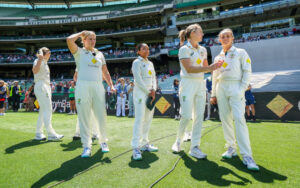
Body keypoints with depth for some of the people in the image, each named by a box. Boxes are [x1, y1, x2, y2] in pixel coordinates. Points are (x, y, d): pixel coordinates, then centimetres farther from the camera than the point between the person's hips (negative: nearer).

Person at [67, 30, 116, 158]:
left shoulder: (100, 54, 19)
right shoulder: (79, 52, 8)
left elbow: (105, 72, 19)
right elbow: (69, 40, -11)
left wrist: (111, 86, 8)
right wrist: (81, 33, 7)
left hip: (98, 86, 3)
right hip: (83, 86, -3)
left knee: (102, 116, 4)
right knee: (84, 117, -1)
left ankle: (103, 141, 21)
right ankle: (86, 146, 9)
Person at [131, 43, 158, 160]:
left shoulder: (150, 63, 21)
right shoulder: (137, 62, -1)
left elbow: (154, 78, 16)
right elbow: (138, 80, -10)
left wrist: (153, 90, -2)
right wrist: (149, 92, -10)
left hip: (150, 93, 7)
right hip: (140, 93, -7)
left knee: (148, 119, 7)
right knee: (139, 119, -13)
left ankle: (144, 144, 16)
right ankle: (136, 148, -12)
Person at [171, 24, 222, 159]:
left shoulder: (203, 50, 15)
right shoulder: (184, 49, -4)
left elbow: (206, 68, 16)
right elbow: (189, 69, -14)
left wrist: (214, 67, -4)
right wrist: (208, 68, -20)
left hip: (201, 84, 6)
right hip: (188, 84, -6)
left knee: (199, 116, 1)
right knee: (186, 116, -8)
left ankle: (195, 147, 7)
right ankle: (178, 141, 17)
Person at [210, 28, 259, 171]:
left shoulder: (240, 53, 7)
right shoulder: (218, 57, 17)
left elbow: (247, 72, 0)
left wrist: (242, 90, -11)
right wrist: (213, 94, 13)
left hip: (235, 87, -4)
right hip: (221, 89, 5)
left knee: (239, 119, -15)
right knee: (225, 119, 3)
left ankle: (247, 156, -14)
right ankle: (231, 148, 14)